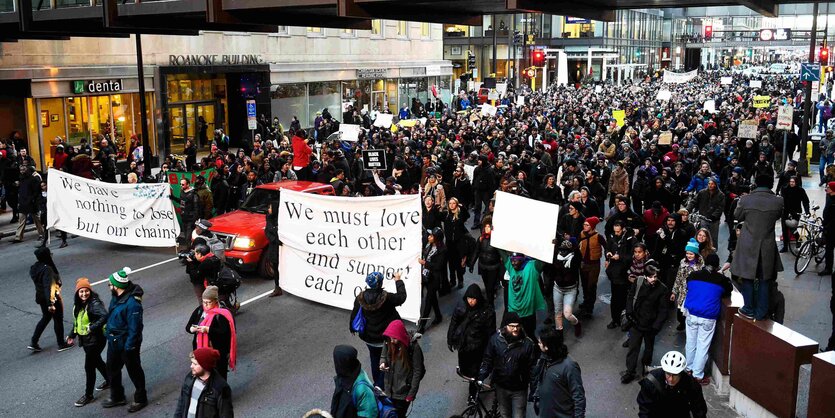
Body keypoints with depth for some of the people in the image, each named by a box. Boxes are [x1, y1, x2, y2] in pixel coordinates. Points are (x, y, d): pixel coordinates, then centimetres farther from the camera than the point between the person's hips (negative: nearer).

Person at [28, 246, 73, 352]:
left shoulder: (34, 268, -1)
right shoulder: (47, 269, -28)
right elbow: (48, 287, -32)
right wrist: (50, 304, -32)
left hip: (40, 297, 8)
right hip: (52, 298, -8)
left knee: (45, 318, 24)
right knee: (58, 320, 9)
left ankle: (33, 343, 24)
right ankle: (61, 344, 22)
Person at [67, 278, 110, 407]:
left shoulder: (95, 304, -24)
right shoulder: (78, 304, 3)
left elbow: (105, 316, -39)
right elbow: (77, 321, 17)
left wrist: (93, 327, -38)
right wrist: (73, 334, 19)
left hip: (95, 340, -9)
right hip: (85, 339, 9)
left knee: (89, 367, -1)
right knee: (96, 361, 24)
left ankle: (88, 395, 14)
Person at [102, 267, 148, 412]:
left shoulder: (132, 303, -31)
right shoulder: (117, 297, -3)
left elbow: (134, 328, -27)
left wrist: (129, 347, -22)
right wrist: (108, 330, 16)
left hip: (127, 344, -9)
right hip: (114, 341, 9)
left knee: (134, 371, 10)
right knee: (112, 369, 22)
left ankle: (140, 399, 28)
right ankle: (117, 397, 41)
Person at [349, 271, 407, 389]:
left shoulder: (360, 298, -15)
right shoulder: (386, 298, -27)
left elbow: (354, 314, -2)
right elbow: (401, 297, -11)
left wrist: (352, 328, 17)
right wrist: (398, 281, -1)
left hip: (369, 337, 4)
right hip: (386, 338, -4)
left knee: (374, 359, 25)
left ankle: (377, 383, 41)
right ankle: (380, 385, 17)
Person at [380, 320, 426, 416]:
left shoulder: (413, 347, -21)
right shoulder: (388, 343, -9)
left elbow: (417, 371, -14)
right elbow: (383, 356, 9)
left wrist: (411, 394, -12)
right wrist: (382, 363, -15)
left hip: (404, 392, -4)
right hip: (390, 389, 4)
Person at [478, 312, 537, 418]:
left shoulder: (527, 343, -18)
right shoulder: (495, 339, -14)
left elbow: (532, 367, -12)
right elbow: (488, 360, -4)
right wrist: (481, 377, -15)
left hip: (519, 389, -2)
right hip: (501, 387, 2)